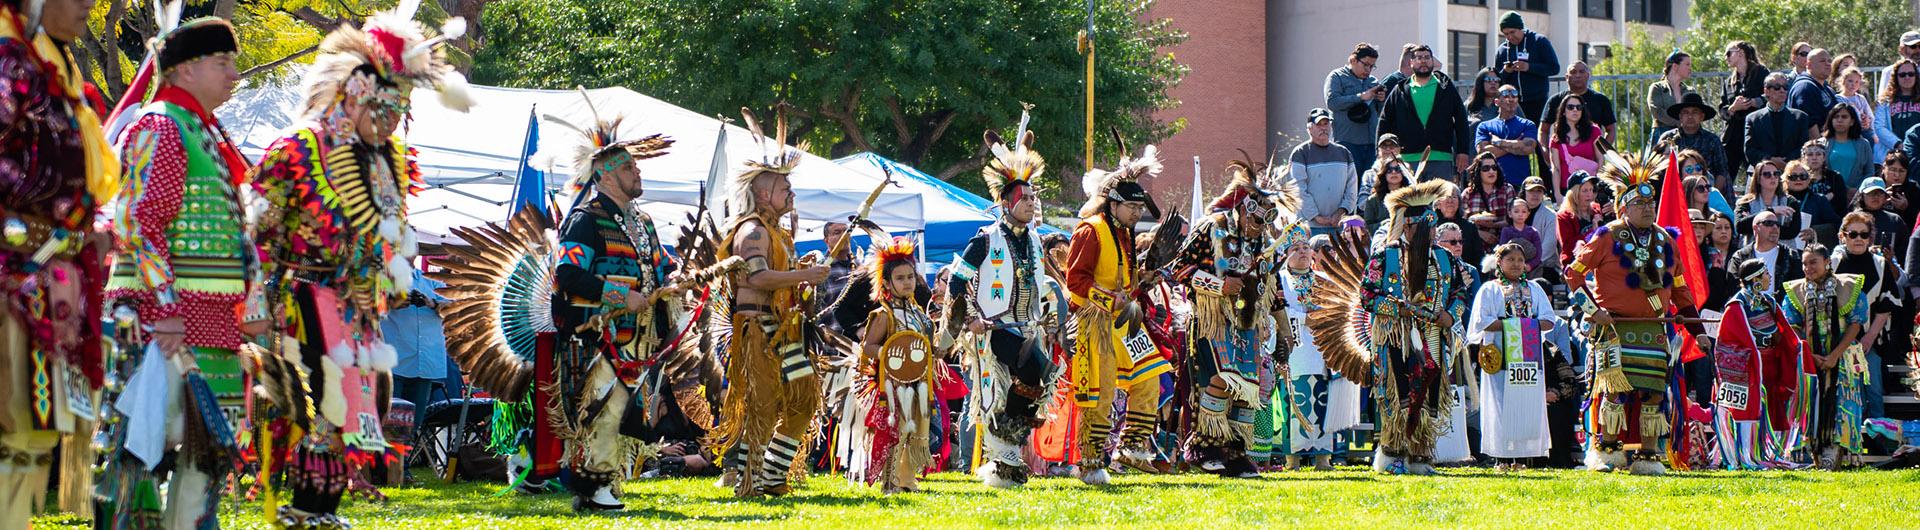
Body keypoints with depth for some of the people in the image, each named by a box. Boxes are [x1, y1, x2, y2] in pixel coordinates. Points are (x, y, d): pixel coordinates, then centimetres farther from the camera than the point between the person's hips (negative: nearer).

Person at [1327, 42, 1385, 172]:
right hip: (1347, 142, -5)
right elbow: (1332, 102, -12)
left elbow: (1381, 113, 23)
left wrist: (1382, 100, 0)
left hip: (1371, 142, 5)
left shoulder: (1373, 81, 20)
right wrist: (1361, 97, -14)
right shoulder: (1336, 77, 5)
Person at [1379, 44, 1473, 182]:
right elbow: (1385, 123, 13)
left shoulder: (1446, 88, 10)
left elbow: (1461, 120, 10)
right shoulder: (1400, 91, 11)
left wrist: (1463, 151, 2)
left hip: (1441, 160, 0)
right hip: (1408, 159, 0)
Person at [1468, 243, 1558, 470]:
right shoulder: (1490, 290, 8)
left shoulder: (1534, 289, 18)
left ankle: (1521, 457, -4)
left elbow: (1549, 320, 9)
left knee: (1528, 404, -5)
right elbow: (1482, 320, -4)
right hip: (1500, 355, -3)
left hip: (1529, 356, 3)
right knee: (1501, 406, -9)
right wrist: (1509, 325, -14)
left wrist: (1530, 326, -10)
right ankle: (1502, 457, -9)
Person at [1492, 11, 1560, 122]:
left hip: (1537, 103, -3)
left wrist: (1529, 67, -17)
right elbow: (1496, 81, 16)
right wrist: (1505, 72, -8)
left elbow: (1554, 68, -4)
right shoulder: (1501, 50, 12)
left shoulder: (1540, 42, 2)